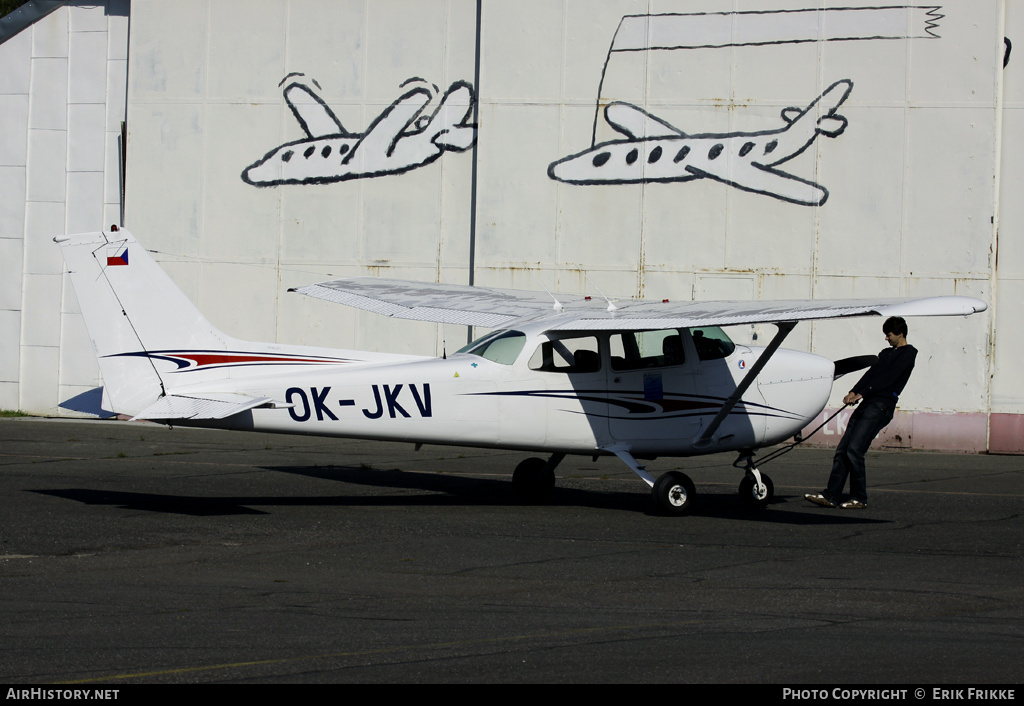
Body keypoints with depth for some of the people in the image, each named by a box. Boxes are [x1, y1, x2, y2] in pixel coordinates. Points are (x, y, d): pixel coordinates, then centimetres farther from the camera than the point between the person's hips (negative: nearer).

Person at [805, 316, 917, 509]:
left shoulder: (907, 354, 0)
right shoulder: (886, 353, 27)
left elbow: (888, 378, -10)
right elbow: (871, 374, 16)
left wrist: (862, 394, -15)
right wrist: (854, 392, -1)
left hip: (881, 405, -9)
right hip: (867, 404, 9)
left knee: (854, 450, -16)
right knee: (842, 449, 0)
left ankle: (859, 498, -6)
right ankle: (831, 495, -1)